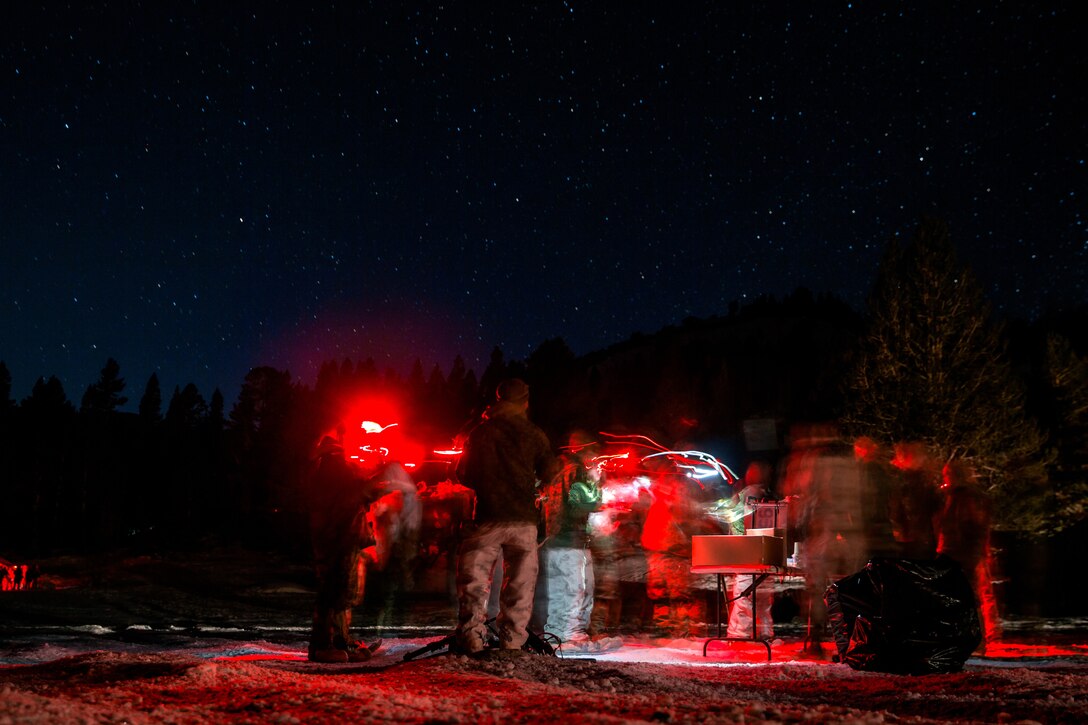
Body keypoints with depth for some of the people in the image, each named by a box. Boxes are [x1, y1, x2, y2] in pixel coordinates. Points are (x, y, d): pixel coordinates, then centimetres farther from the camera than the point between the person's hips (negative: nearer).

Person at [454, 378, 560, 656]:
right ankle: (513, 640, 8)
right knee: (520, 581, 9)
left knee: (474, 576, 6)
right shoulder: (533, 433, 2)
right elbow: (550, 472, 6)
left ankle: (472, 638, -1)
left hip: (488, 518, 0)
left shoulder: (479, 433, 3)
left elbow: (463, 475, 9)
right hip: (524, 518, 1)